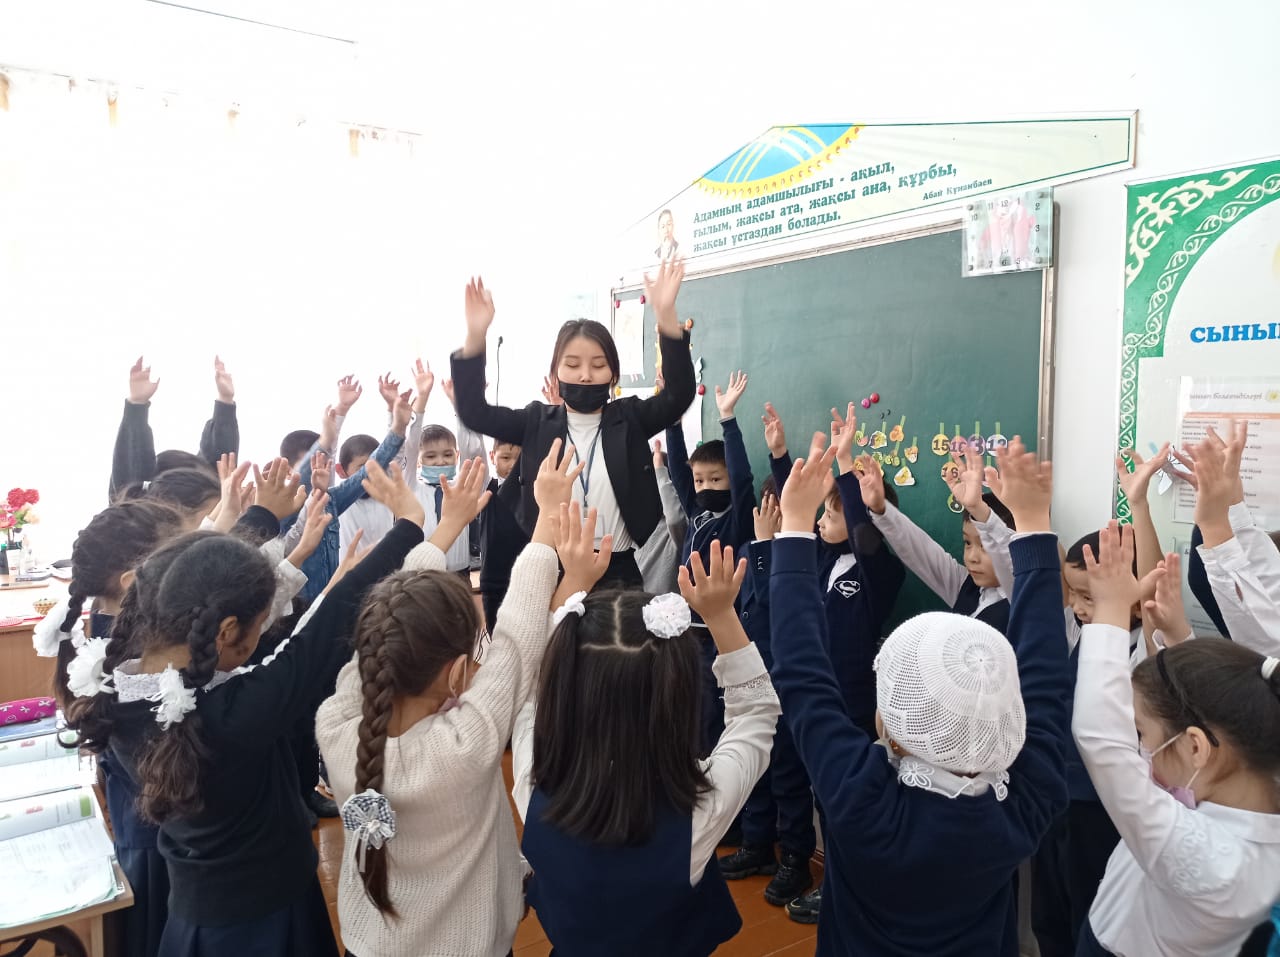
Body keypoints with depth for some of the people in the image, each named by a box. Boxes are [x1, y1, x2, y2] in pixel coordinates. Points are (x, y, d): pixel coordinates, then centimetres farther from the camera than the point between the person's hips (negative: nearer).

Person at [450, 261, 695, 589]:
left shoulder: (628, 418, 1)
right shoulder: (539, 421, 3)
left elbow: (679, 395, -14)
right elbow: (474, 412, -7)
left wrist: (666, 316, -28)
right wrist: (475, 337, -21)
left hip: (619, 572, 0)